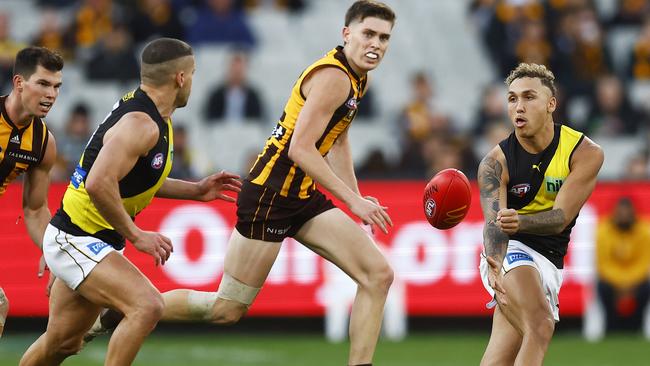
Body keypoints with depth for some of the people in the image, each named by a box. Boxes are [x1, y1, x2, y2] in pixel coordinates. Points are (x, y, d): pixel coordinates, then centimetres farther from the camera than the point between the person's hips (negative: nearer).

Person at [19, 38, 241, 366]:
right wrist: (136, 236, -25)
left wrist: (195, 190, 17)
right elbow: (99, 184, -32)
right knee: (147, 305, -26)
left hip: (76, 241, 10)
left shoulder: (150, 117, 9)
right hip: (75, 240, -10)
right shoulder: (140, 124, -22)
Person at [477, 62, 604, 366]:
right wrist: (494, 266, -46)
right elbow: (493, 223, -24)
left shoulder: (585, 153, -8)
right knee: (540, 327, -31)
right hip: (510, 252, -3)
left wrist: (519, 222, -38)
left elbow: (560, 218, -16)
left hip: (550, 264, 3)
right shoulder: (495, 163, -10)